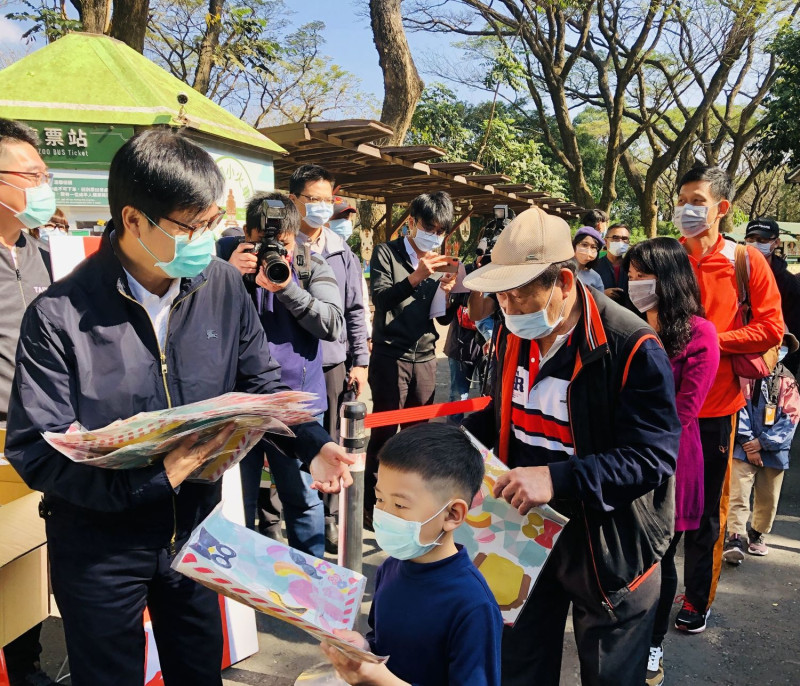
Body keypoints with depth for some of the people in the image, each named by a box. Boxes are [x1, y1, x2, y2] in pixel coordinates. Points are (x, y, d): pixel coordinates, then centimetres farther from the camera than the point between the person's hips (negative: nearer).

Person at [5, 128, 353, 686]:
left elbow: (261, 383, 1)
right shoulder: (60, 314, -19)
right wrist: (150, 479, -31)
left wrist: (313, 445, -15)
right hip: (98, 543, -3)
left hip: (194, 526, 4)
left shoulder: (224, 286, -7)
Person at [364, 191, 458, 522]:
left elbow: (445, 317, 13)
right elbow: (380, 298, -16)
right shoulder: (386, 253, -2)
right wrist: (416, 276, -29)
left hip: (425, 357, 5)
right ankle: (371, 504, 9)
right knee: (384, 433, -2)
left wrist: (448, 293, -8)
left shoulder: (439, 261, 12)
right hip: (390, 356, -5)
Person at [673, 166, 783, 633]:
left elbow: (771, 328, -4)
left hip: (715, 404, -1)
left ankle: (699, 600, 28)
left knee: (707, 509, 10)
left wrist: (711, 339, -15)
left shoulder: (746, 261, -2)